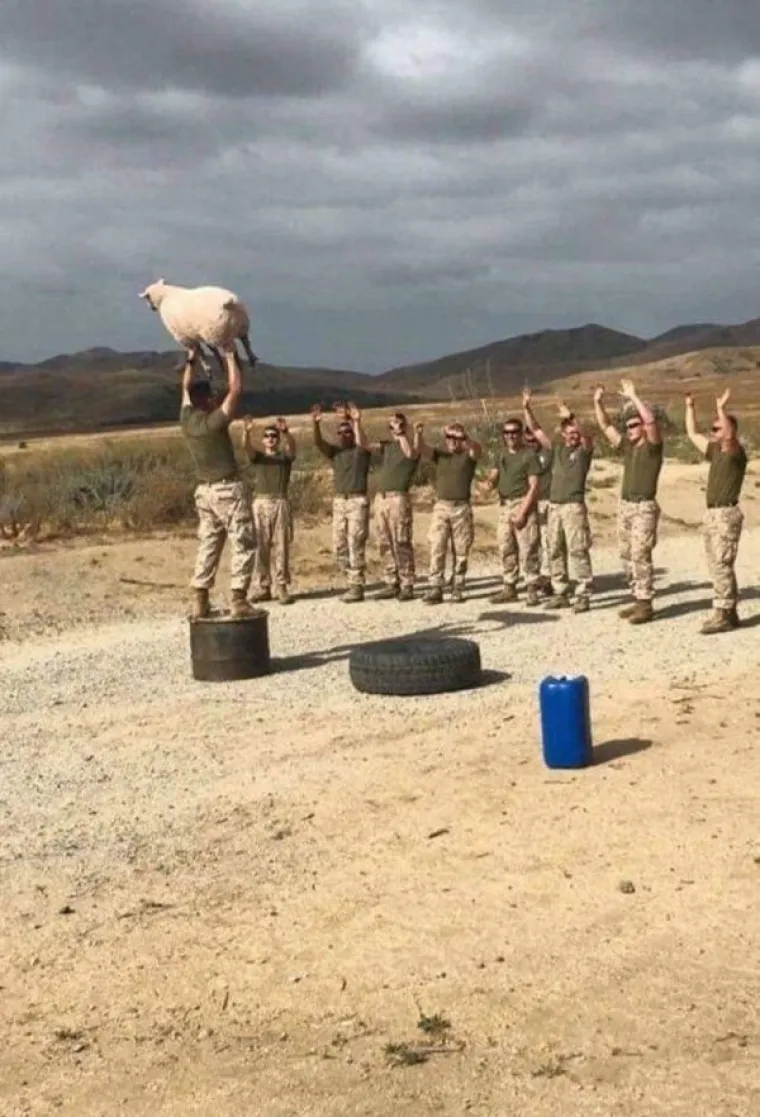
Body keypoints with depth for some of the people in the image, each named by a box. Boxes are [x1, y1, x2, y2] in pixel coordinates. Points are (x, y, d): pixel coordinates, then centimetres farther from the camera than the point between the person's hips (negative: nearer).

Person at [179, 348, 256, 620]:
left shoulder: (186, 419, 0)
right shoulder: (215, 421, -18)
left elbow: (186, 388, 16)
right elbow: (236, 389, -15)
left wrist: (192, 358, 19)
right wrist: (230, 358, -6)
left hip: (204, 490, 7)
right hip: (227, 489, -7)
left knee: (208, 545, 11)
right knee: (243, 544, -2)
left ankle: (199, 601, 8)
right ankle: (238, 599, -9)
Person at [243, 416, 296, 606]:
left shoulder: (285, 456, 12)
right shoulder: (257, 456, 15)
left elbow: (292, 445, -11)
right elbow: (246, 446, -7)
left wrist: (285, 431, -33)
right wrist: (247, 431, -30)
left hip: (280, 503, -1)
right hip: (260, 503, 1)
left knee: (281, 547, -3)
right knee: (261, 547, 1)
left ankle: (282, 587, -3)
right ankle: (263, 587, 5)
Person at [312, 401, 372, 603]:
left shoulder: (360, 451, 2)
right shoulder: (335, 451, 14)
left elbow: (362, 442, -21)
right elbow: (318, 443, -3)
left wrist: (357, 422, -37)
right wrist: (316, 425, -21)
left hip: (358, 501, -6)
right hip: (338, 501, 6)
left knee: (355, 544, -9)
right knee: (339, 545, 5)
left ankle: (357, 587, -7)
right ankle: (354, 579, 18)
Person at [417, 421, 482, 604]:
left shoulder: (468, 454, 2)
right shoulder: (439, 453, 9)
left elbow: (478, 449, -20)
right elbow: (422, 450, -8)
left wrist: (466, 439, -41)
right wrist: (419, 436, -30)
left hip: (462, 508, -1)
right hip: (441, 506, 1)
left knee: (461, 551, 3)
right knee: (436, 549, -5)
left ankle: (457, 588, 11)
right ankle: (435, 589, -5)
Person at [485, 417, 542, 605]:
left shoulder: (529, 455, -6)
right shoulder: (502, 454, 14)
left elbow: (534, 486, -11)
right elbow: (493, 476, 14)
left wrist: (523, 512, -16)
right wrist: (490, 481, -12)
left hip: (523, 504, -7)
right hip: (504, 504, 7)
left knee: (528, 549, -8)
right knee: (506, 549, 9)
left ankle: (531, 589, -4)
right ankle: (509, 588, 17)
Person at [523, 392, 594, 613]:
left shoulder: (584, 449, 0)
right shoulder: (557, 448, 13)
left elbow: (587, 437, -22)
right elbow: (538, 431, 13)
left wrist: (571, 417, -34)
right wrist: (528, 410, 2)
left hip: (574, 506, -6)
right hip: (553, 506, 6)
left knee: (578, 551, -8)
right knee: (556, 552, 9)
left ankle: (583, 595, -6)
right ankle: (561, 593, 17)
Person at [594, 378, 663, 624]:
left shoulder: (652, 446, -5)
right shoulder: (628, 446, 14)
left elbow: (651, 420, -23)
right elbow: (606, 426, 17)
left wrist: (632, 397, -23)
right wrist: (598, 403, 6)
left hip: (644, 508, -8)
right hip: (624, 506, 8)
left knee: (640, 556, -11)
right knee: (627, 557, 9)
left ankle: (645, 605, -9)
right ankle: (638, 600, 17)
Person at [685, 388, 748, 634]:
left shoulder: (736, 451, -9)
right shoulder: (715, 451, 14)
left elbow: (729, 436, -32)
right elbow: (692, 433, 22)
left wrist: (722, 409, -39)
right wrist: (690, 407, 17)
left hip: (727, 514, -9)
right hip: (711, 513, 9)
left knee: (722, 564, -11)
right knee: (716, 565, 10)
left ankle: (723, 615, -11)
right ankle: (729, 612, 16)